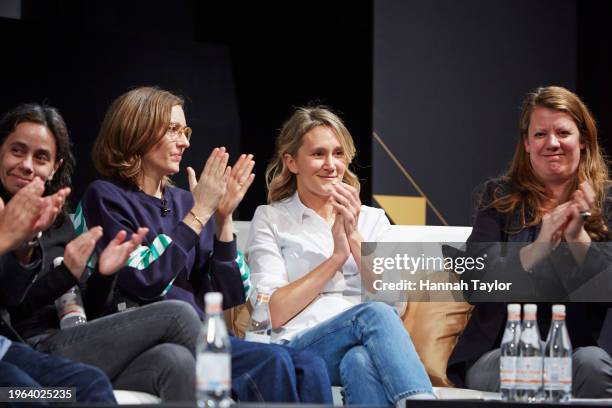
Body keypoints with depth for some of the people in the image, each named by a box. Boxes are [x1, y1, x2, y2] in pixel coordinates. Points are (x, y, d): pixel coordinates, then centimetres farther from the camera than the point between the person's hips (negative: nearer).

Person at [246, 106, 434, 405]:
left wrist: (354, 237, -3)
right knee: (374, 314, -35)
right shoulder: (270, 219, 14)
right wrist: (336, 256, -2)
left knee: (361, 362, -38)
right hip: (301, 345, -2)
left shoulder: (372, 219, 22)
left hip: (370, 343, 2)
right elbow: (273, 313, 0)